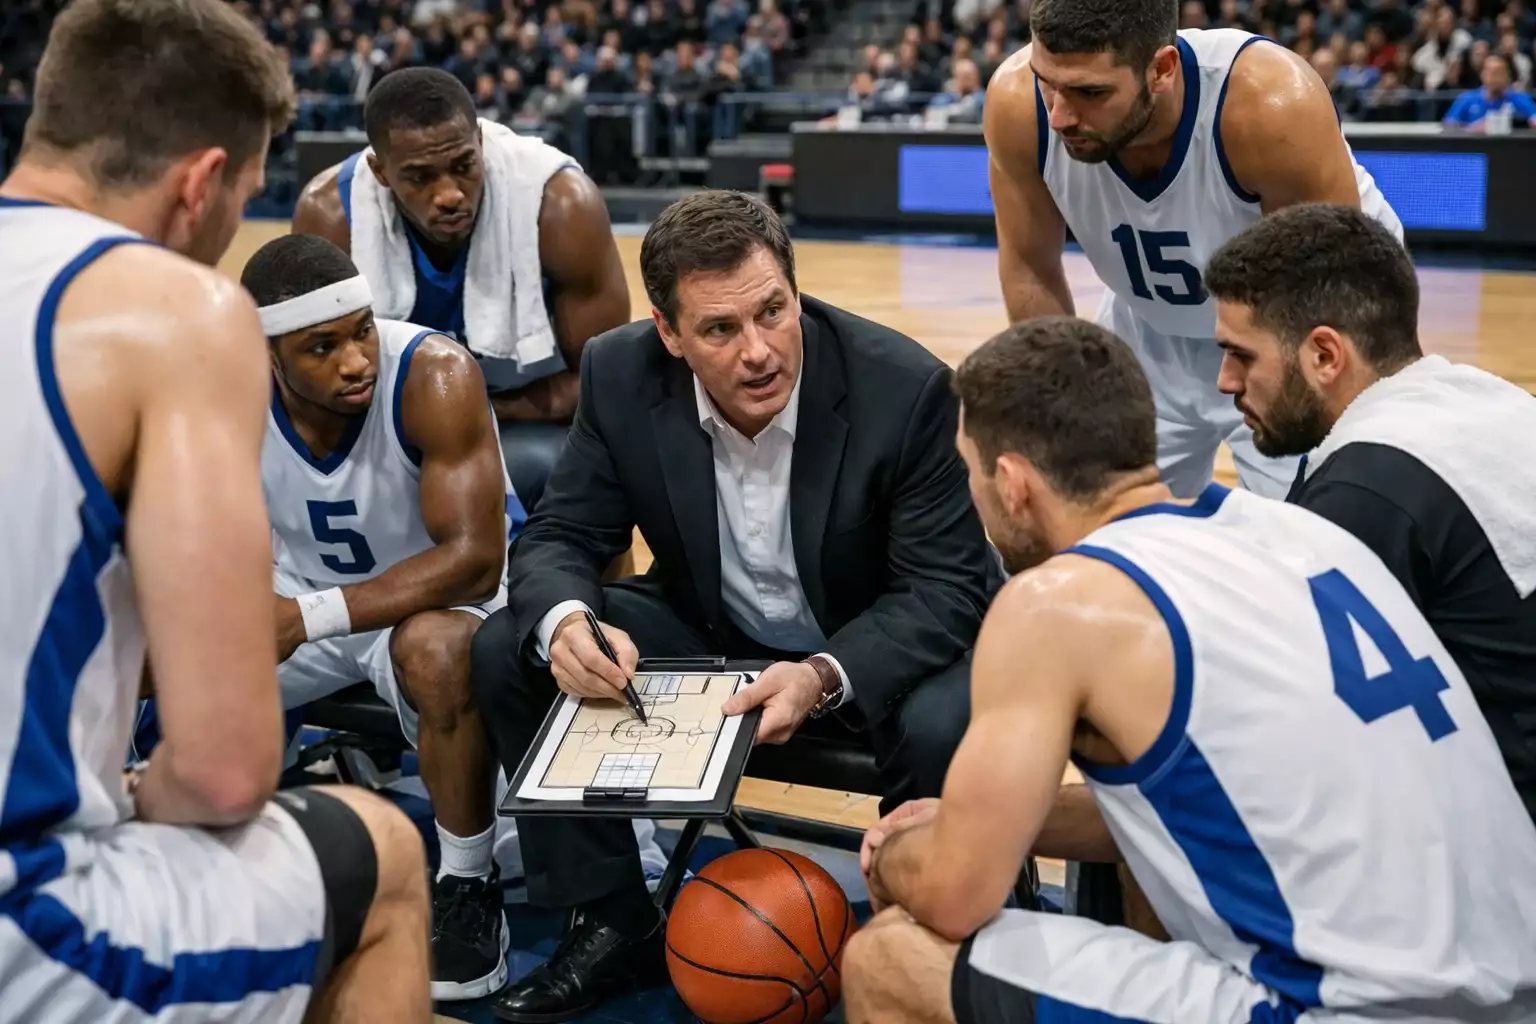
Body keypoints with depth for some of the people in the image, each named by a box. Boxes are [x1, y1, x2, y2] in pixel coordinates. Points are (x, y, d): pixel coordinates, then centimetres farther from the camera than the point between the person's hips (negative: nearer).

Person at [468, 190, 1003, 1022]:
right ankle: (613, 924, 2)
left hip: (878, 643, -3)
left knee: (944, 728, -36)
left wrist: (826, 675, -40)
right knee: (507, 654, -14)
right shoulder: (621, 375, -16)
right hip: (710, 631, 4)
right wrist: (565, 621, -34)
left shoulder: (904, 387, -26)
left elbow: (946, 585, -21)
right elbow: (559, 538, -8)